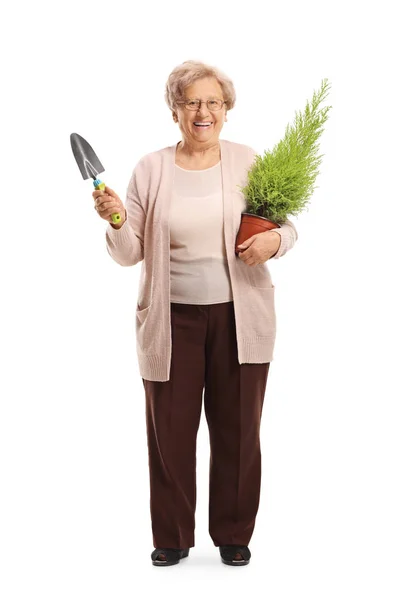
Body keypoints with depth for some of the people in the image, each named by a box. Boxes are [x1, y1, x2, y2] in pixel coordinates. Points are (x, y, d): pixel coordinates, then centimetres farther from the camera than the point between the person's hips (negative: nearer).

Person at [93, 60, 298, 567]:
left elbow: (287, 224, 8)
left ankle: (234, 534, 25)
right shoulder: (150, 169, 1)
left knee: (237, 429, 9)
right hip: (173, 319, 0)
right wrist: (116, 220, -18)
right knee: (170, 431, 5)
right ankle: (172, 537, 22)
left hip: (240, 317, 0)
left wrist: (275, 240, -15)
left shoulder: (248, 161, 2)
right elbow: (130, 253, 3)